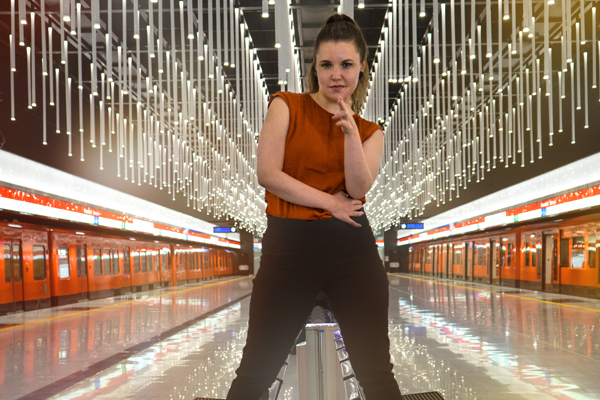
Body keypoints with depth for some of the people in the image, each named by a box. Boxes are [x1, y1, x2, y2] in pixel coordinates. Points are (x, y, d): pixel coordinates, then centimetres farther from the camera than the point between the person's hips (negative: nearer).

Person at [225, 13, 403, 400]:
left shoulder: (371, 131, 11)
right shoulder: (287, 106, 3)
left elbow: (359, 187, -5)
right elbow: (268, 173, -9)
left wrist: (350, 131, -16)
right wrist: (328, 202, -7)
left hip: (352, 251, 2)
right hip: (288, 247, -2)